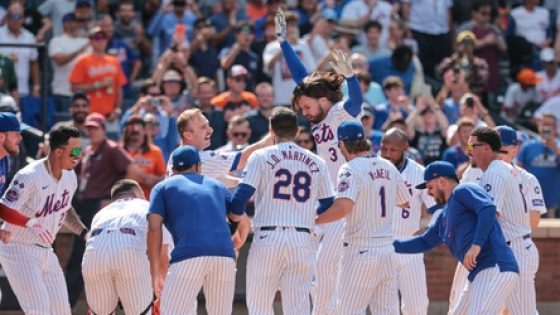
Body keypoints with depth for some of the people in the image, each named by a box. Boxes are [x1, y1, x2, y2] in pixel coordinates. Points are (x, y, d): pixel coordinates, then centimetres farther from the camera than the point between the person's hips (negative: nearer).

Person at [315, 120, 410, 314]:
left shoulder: (351, 169, -13)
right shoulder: (389, 167, 9)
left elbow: (343, 207, -28)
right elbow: (404, 202, 22)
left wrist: (314, 221, -18)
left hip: (361, 250, -7)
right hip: (387, 250, 7)